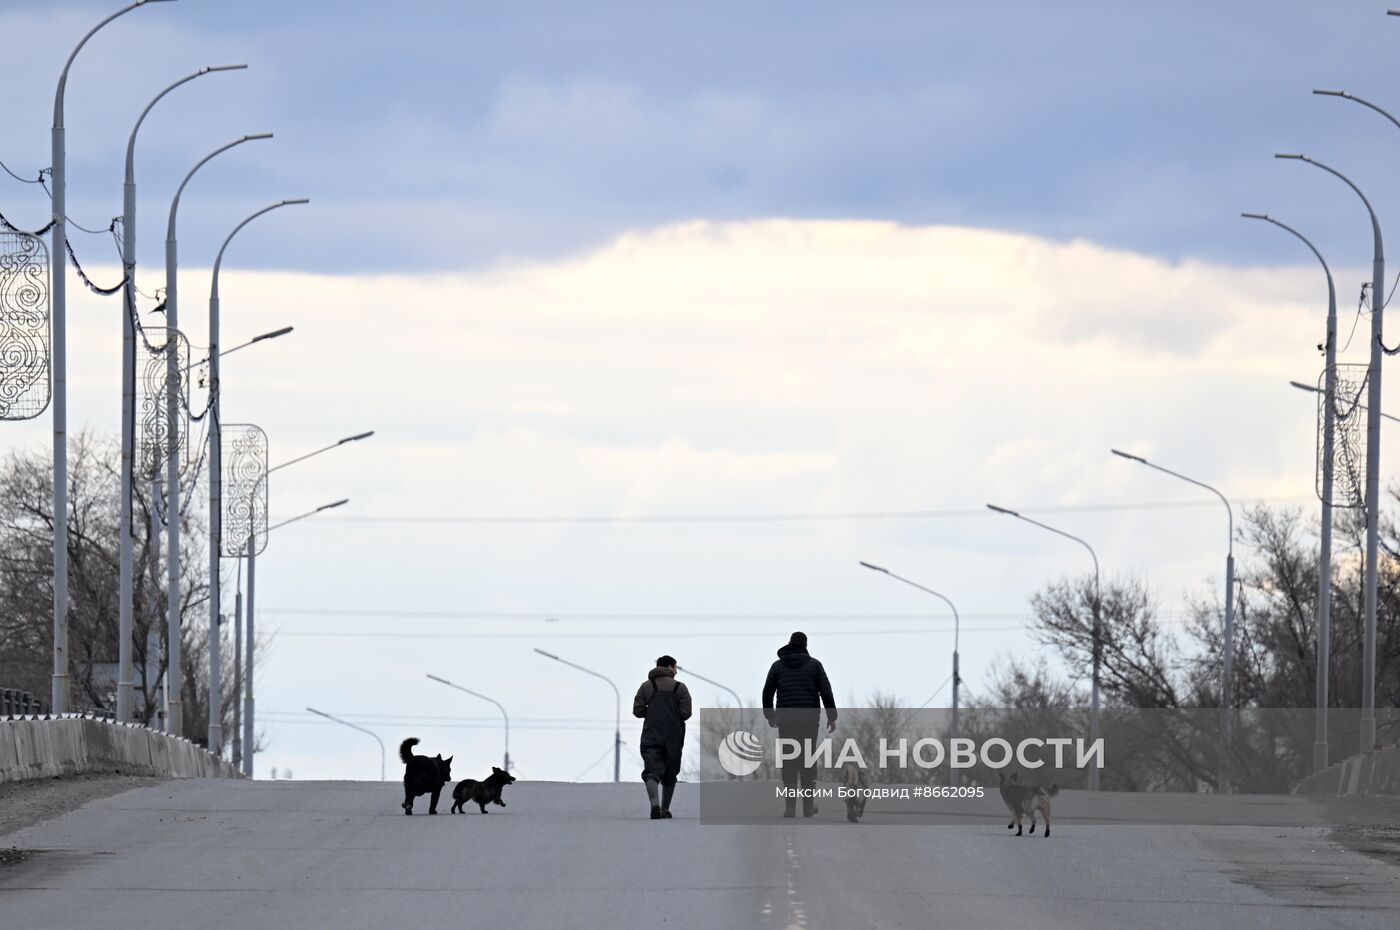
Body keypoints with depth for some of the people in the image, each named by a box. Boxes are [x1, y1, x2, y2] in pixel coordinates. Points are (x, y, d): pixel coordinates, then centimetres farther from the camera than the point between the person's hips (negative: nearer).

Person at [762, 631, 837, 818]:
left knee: (789, 762, 3)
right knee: (808, 760, 9)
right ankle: (809, 803, 5)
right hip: (810, 719, 0)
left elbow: (767, 693, 9)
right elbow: (826, 692, -2)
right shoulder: (814, 665, 3)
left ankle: (790, 806, -5)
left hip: (786, 720, 0)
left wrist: (770, 716, 22)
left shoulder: (778, 666, 7)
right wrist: (832, 717, 4)